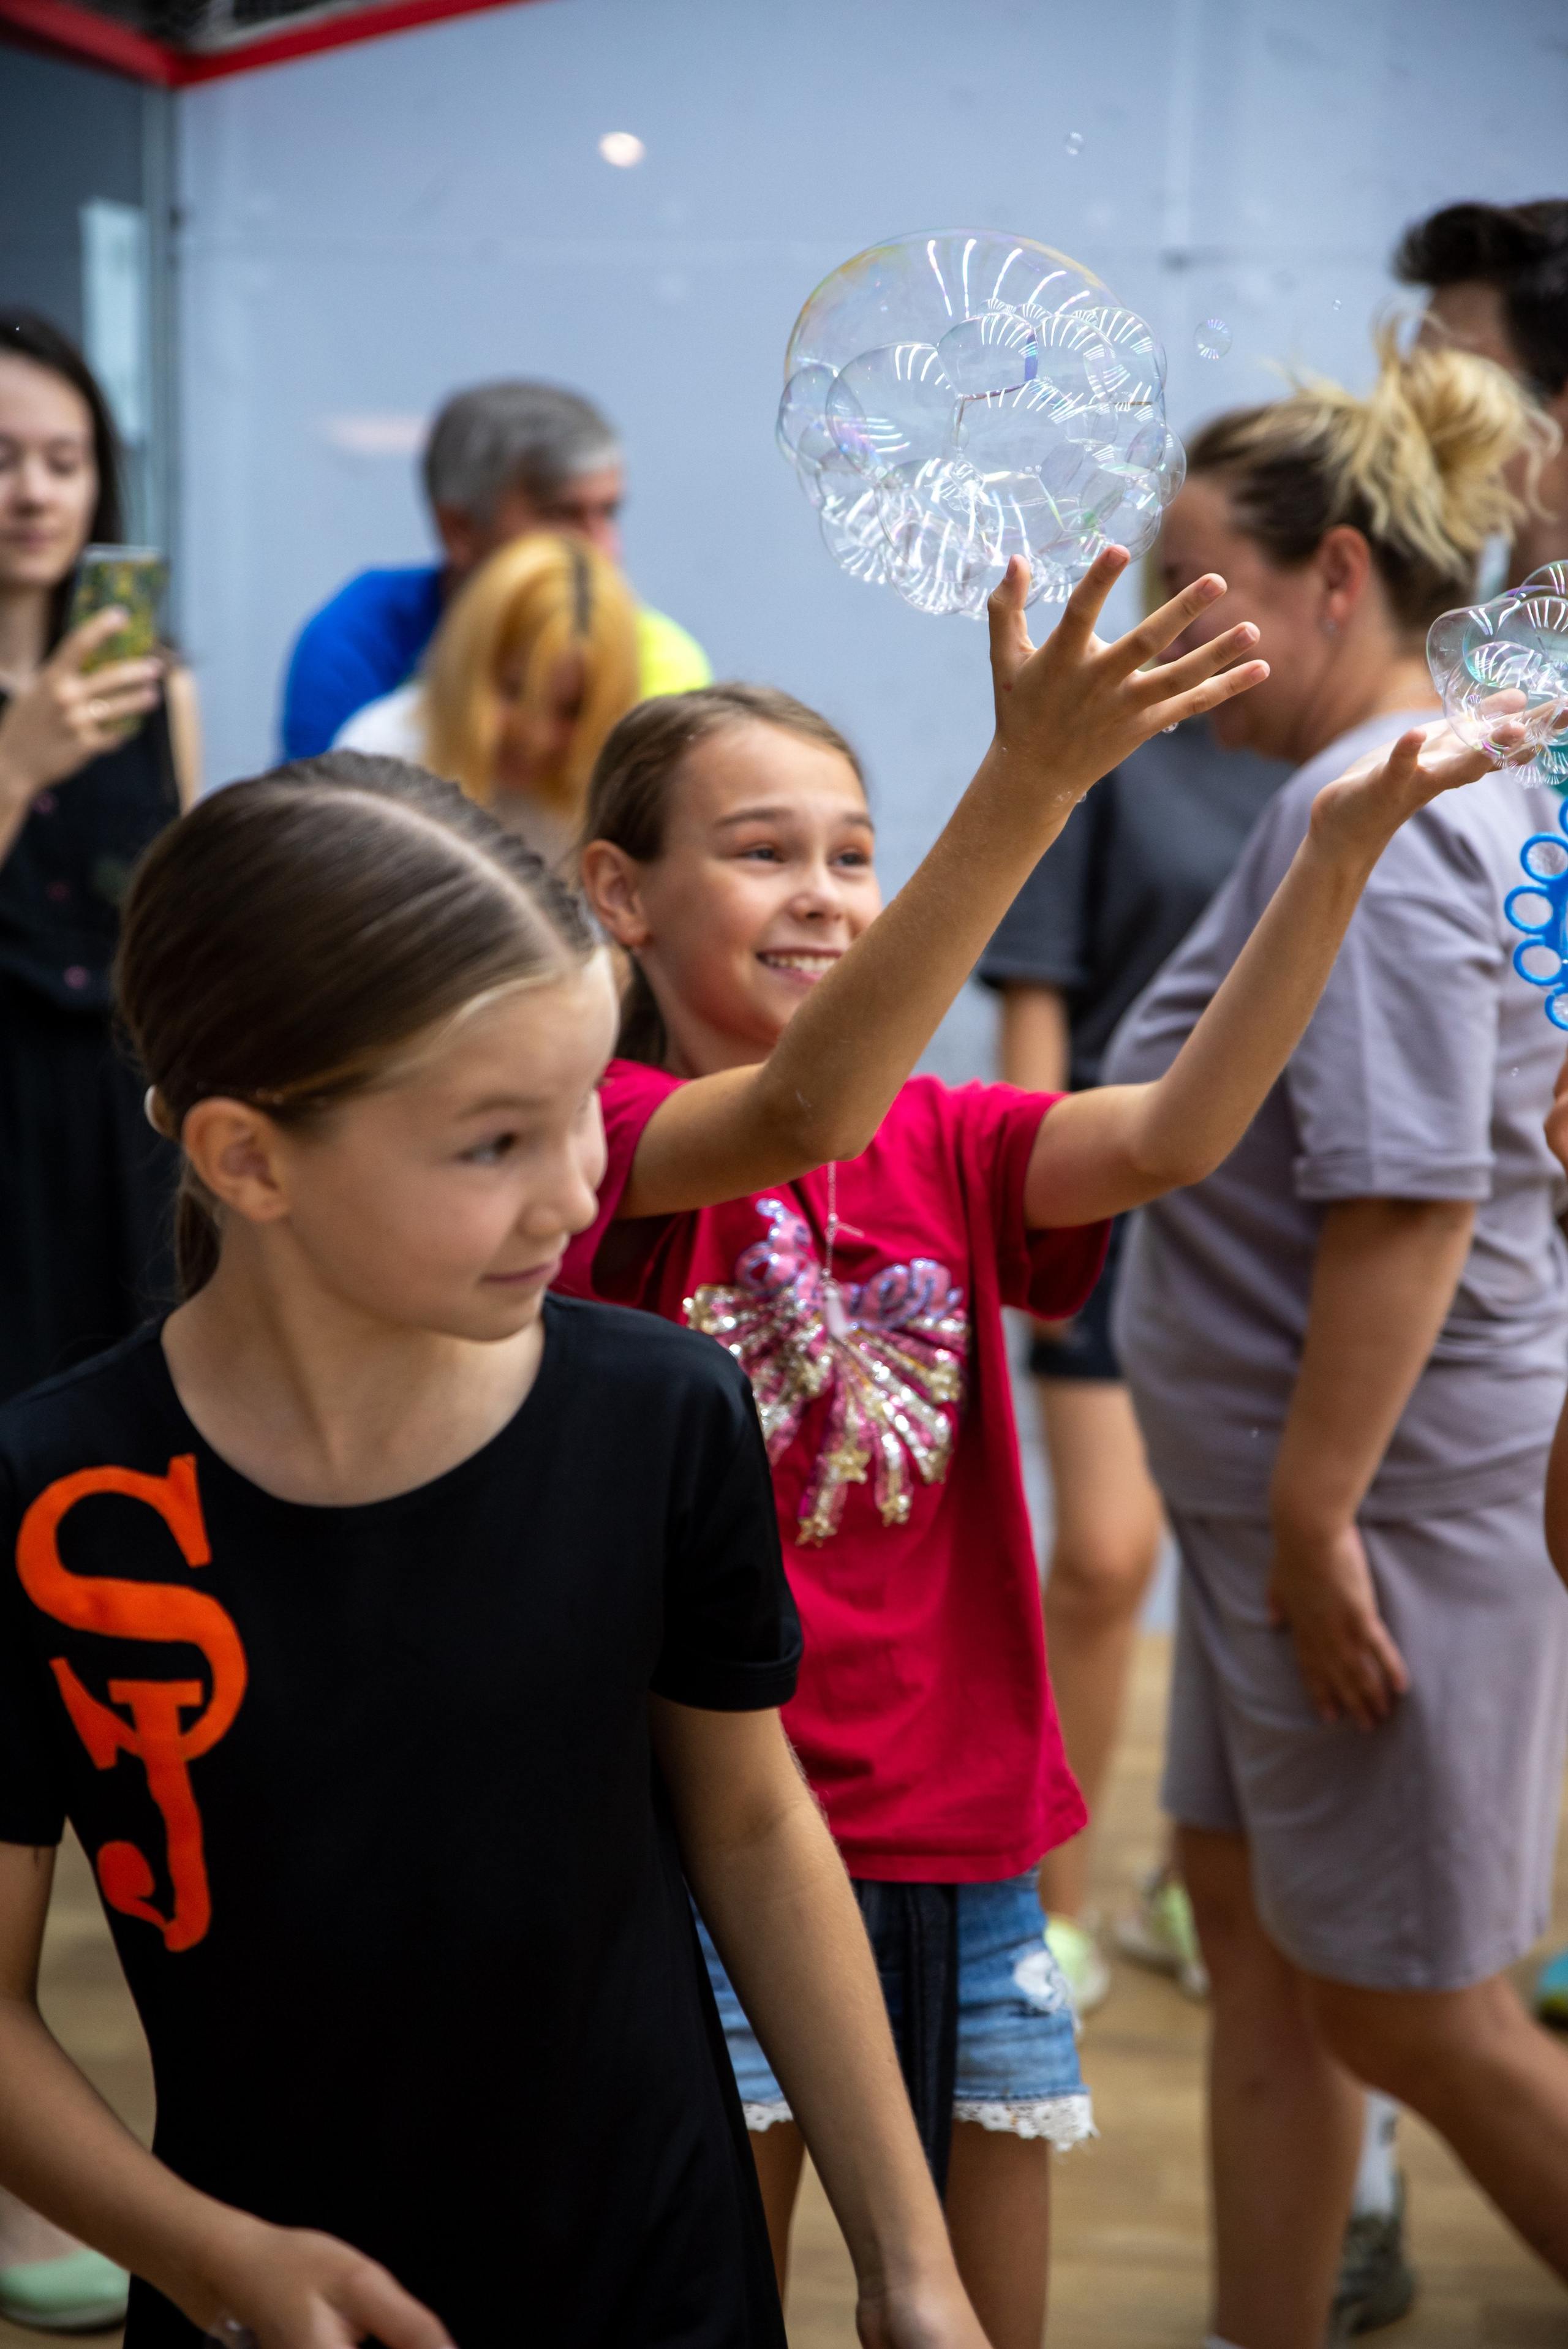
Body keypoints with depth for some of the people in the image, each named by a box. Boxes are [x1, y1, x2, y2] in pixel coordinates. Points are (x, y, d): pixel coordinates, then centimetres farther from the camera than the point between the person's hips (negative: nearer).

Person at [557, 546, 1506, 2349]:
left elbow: (1169, 1135, -12)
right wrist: (1024, 788, -42)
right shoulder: (612, 1135, -10)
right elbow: (803, 1115, -32)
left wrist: (1337, 855, -25)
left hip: (957, 1841, 5)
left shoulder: (941, 1144, 6)